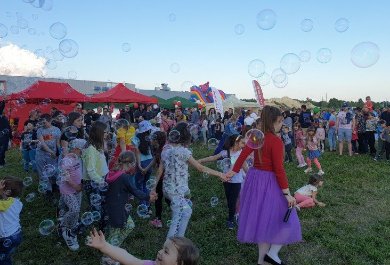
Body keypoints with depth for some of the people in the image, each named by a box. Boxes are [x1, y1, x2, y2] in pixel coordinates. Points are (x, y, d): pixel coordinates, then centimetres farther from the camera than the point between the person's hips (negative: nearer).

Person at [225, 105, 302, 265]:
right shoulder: (276, 141, -20)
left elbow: (243, 154, 5)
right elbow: (279, 169, -20)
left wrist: (234, 171, 14)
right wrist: (287, 193, -15)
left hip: (254, 178, 8)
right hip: (270, 182, -8)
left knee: (261, 216, 19)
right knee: (283, 217, 11)